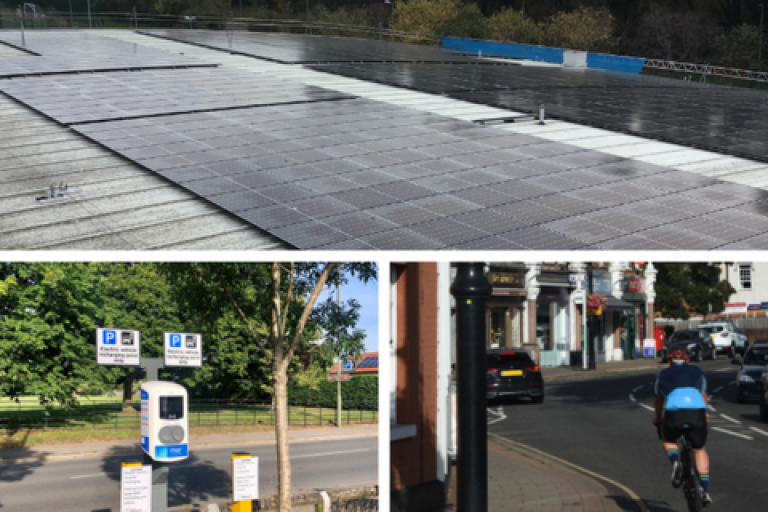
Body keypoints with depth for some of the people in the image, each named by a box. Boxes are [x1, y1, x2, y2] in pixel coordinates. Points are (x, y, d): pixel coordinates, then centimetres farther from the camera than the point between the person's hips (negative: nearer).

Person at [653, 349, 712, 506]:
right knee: (700, 450, 21)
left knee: (668, 440, 28)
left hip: (674, 411, -1)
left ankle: (675, 462, -3)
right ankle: (705, 491, 12)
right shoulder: (697, 371, 33)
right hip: (697, 411, 1)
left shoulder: (662, 374, 30)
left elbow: (658, 400, 42)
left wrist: (657, 419, 60)